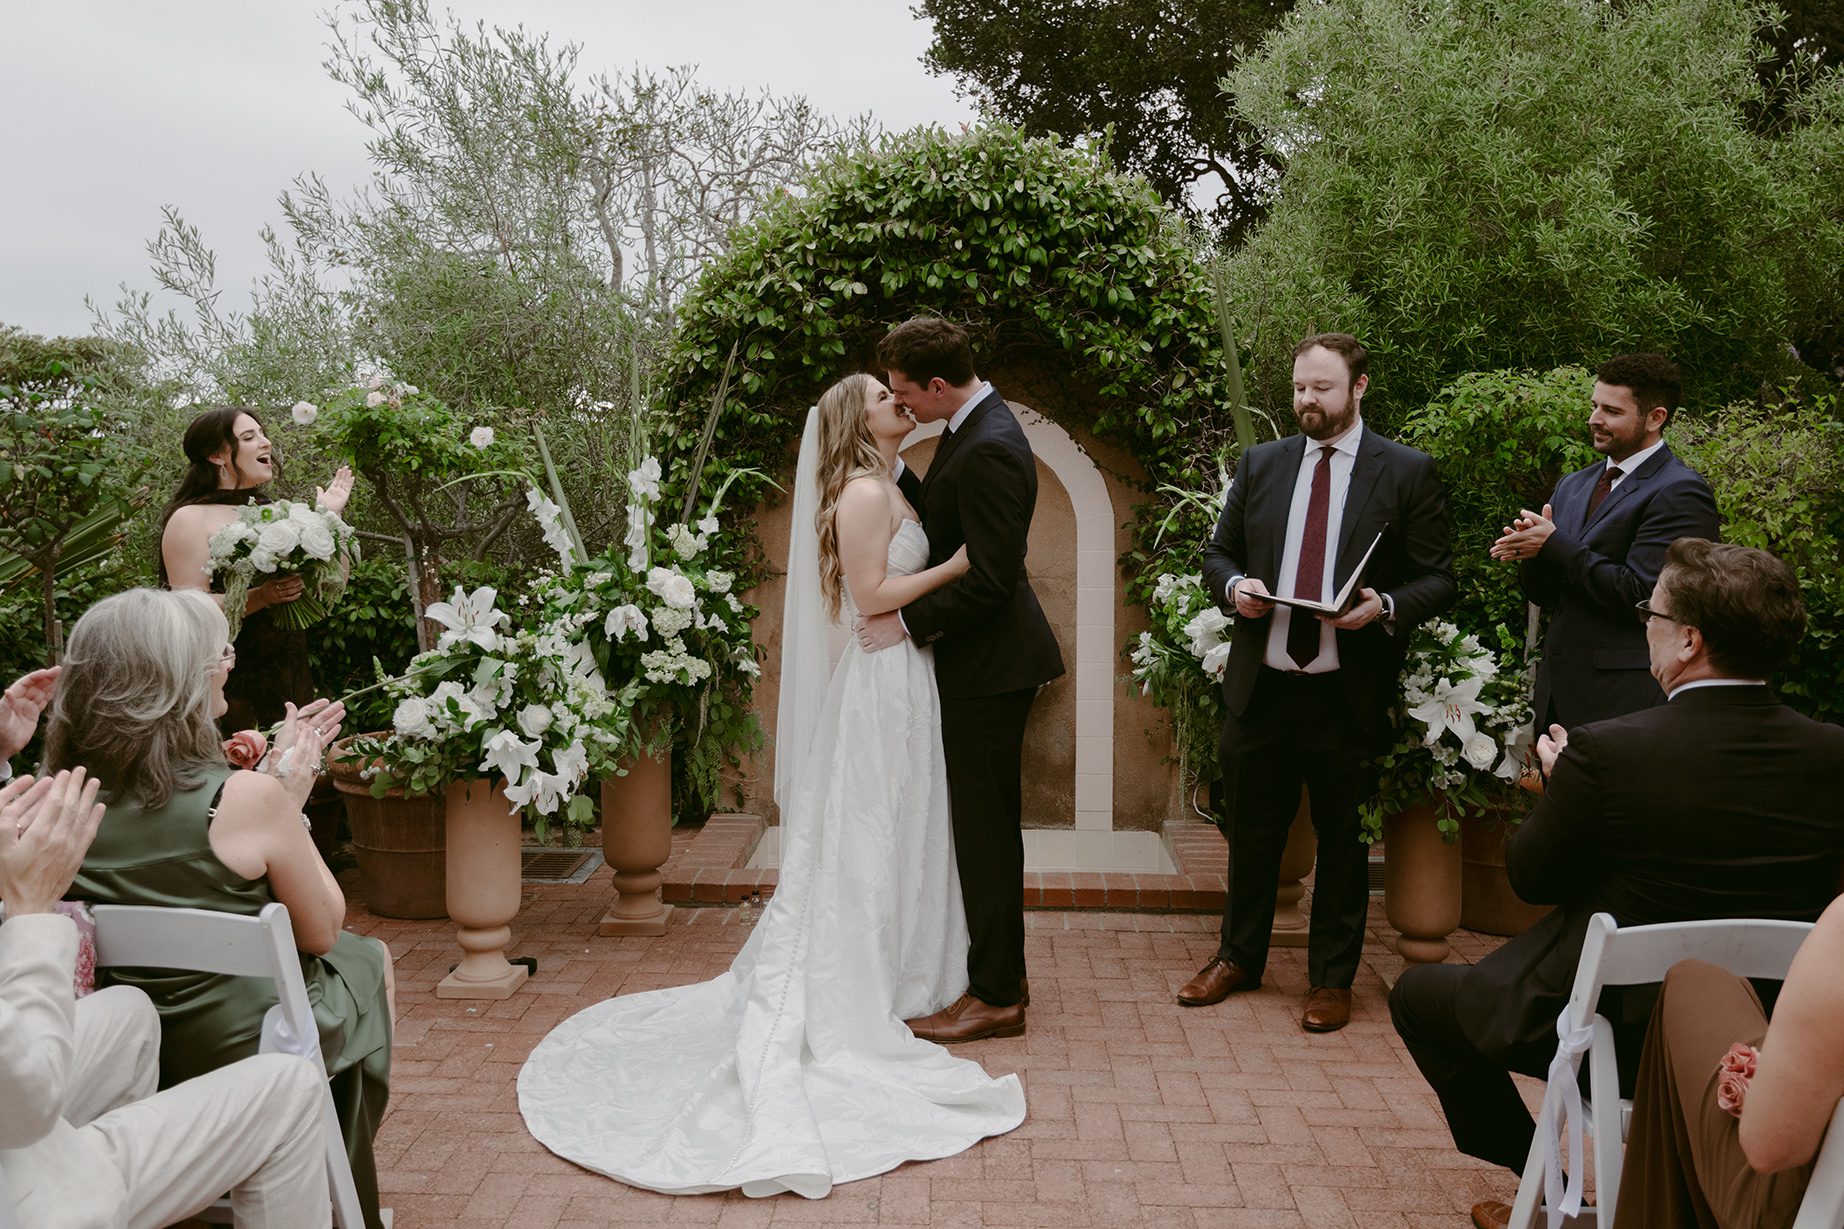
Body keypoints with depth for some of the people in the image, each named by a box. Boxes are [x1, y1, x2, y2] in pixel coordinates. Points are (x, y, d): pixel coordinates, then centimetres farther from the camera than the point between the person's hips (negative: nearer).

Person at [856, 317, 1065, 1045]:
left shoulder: (989, 449, -23)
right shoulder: (971, 427, 9)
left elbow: (990, 579, -25)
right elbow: (941, 518, 15)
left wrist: (909, 622, -16)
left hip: (989, 664, -10)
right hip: (979, 657, 10)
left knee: (984, 828, 0)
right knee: (987, 824, 18)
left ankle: (996, 997, 12)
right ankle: (1000, 973, 31)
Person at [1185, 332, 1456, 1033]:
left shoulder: (1408, 473, -1)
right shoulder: (1260, 464, 8)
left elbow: (1438, 579, -2)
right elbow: (1218, 553, 14)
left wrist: (1385, 607, -21)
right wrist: (1232, 587, -8)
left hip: (1348, 693, -3)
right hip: (1263, 685, 3)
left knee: (1342, 838, 10)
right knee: (1252, 831, 15)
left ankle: (1332, 979, 26)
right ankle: (1239, 958, 34)